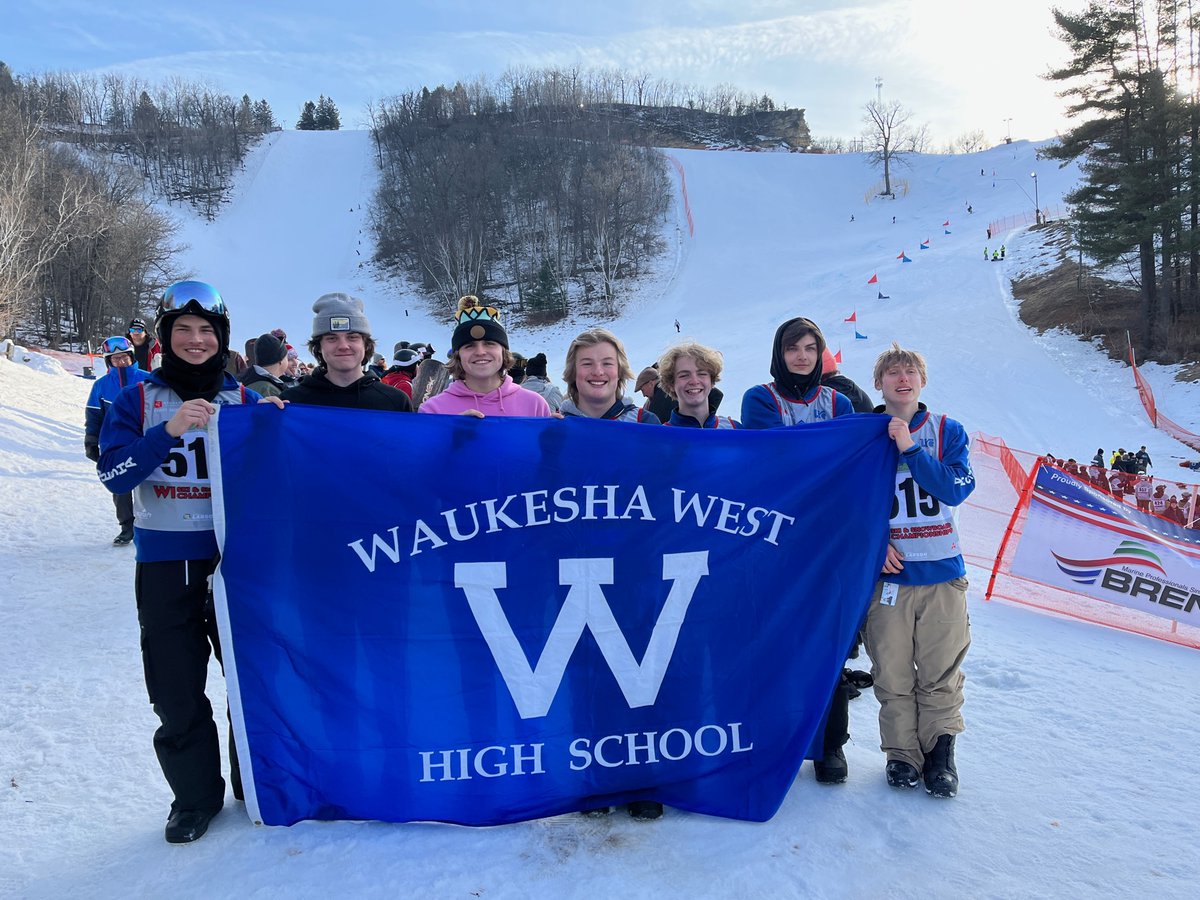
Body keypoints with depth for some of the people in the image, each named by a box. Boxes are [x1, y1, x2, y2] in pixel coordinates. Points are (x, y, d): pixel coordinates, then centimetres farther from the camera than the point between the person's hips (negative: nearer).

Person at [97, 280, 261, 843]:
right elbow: (113, 474, -9)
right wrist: (168, 432, -22)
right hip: (165, 565, 0)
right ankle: (195, 796, 25)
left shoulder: (244, 400, 5)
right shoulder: (137, 402, 3)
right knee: (176, 691, 5)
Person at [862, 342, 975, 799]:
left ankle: (940, 753, 19)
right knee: (892, 672, 3)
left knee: (940, 672, 3)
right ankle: (902, 753, 19)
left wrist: (910, 448, -16)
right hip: (886, 572, 0)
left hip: (942, 571, 0)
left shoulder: (948, 431, 6)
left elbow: (956, 489, -8)